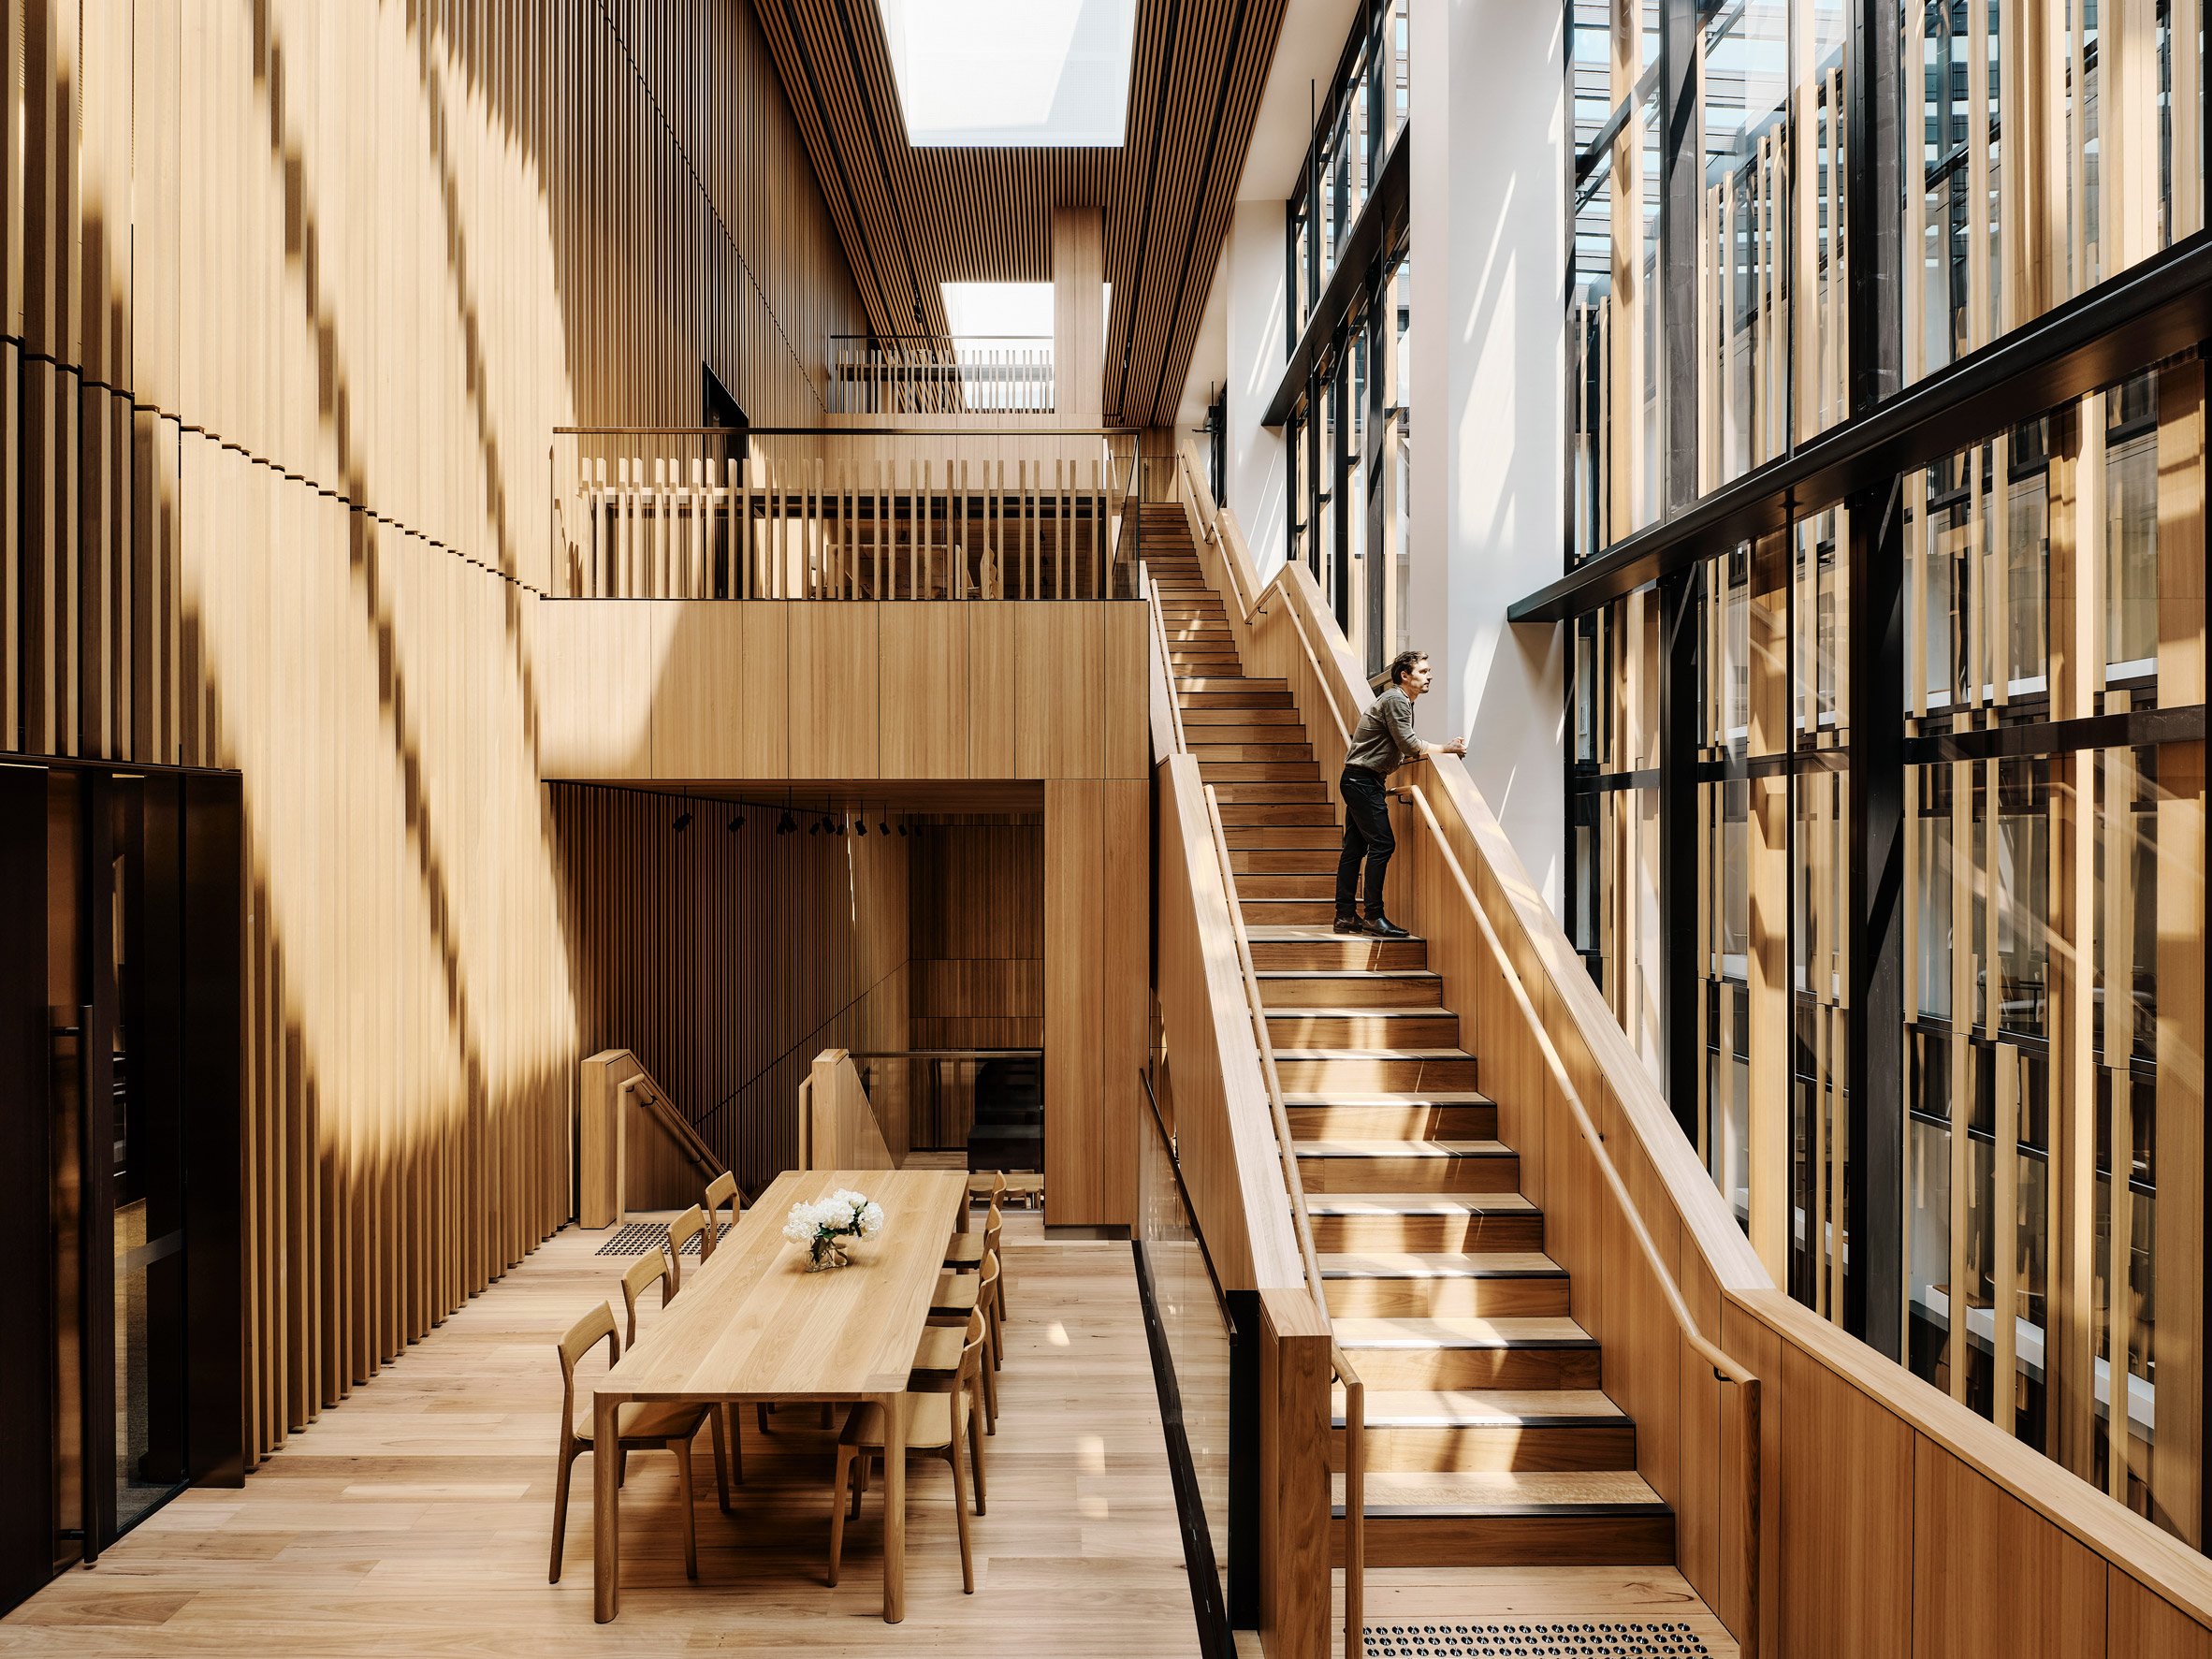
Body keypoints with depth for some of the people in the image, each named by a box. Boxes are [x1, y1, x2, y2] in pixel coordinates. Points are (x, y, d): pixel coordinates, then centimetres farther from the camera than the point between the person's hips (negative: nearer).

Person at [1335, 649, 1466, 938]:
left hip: (1358, 782, 11)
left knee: (1355, 847, 9)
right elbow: (1410, 746, -18)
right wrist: (1445, 748, -9)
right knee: (1382, 844, -11)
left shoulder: (1400, 701, 20)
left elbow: (1400, 754, 19)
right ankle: (1374, 917, -11)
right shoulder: (1396, 700, -12)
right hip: (1363, 781, -11)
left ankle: (1345, 916, 11)